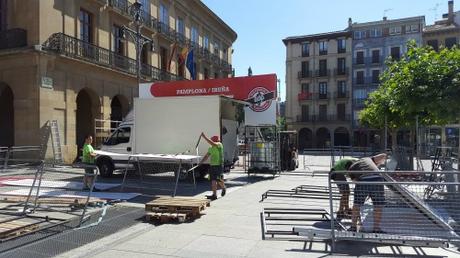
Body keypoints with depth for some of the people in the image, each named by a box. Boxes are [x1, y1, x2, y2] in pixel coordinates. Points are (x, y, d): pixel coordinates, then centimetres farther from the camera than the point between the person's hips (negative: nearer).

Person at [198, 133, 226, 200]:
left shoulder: (219, 145, -9)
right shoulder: (210, 148, 12)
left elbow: (211, 143, -27)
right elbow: (206, 156, 20)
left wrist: (204, 136, -26)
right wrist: (200, 162, 10)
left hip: (219, 165, -6)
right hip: (212, 165, 6)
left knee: (219, 180, -1)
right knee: (213, 181, 3)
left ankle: (223, 188, 29)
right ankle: (214, 195, 7)